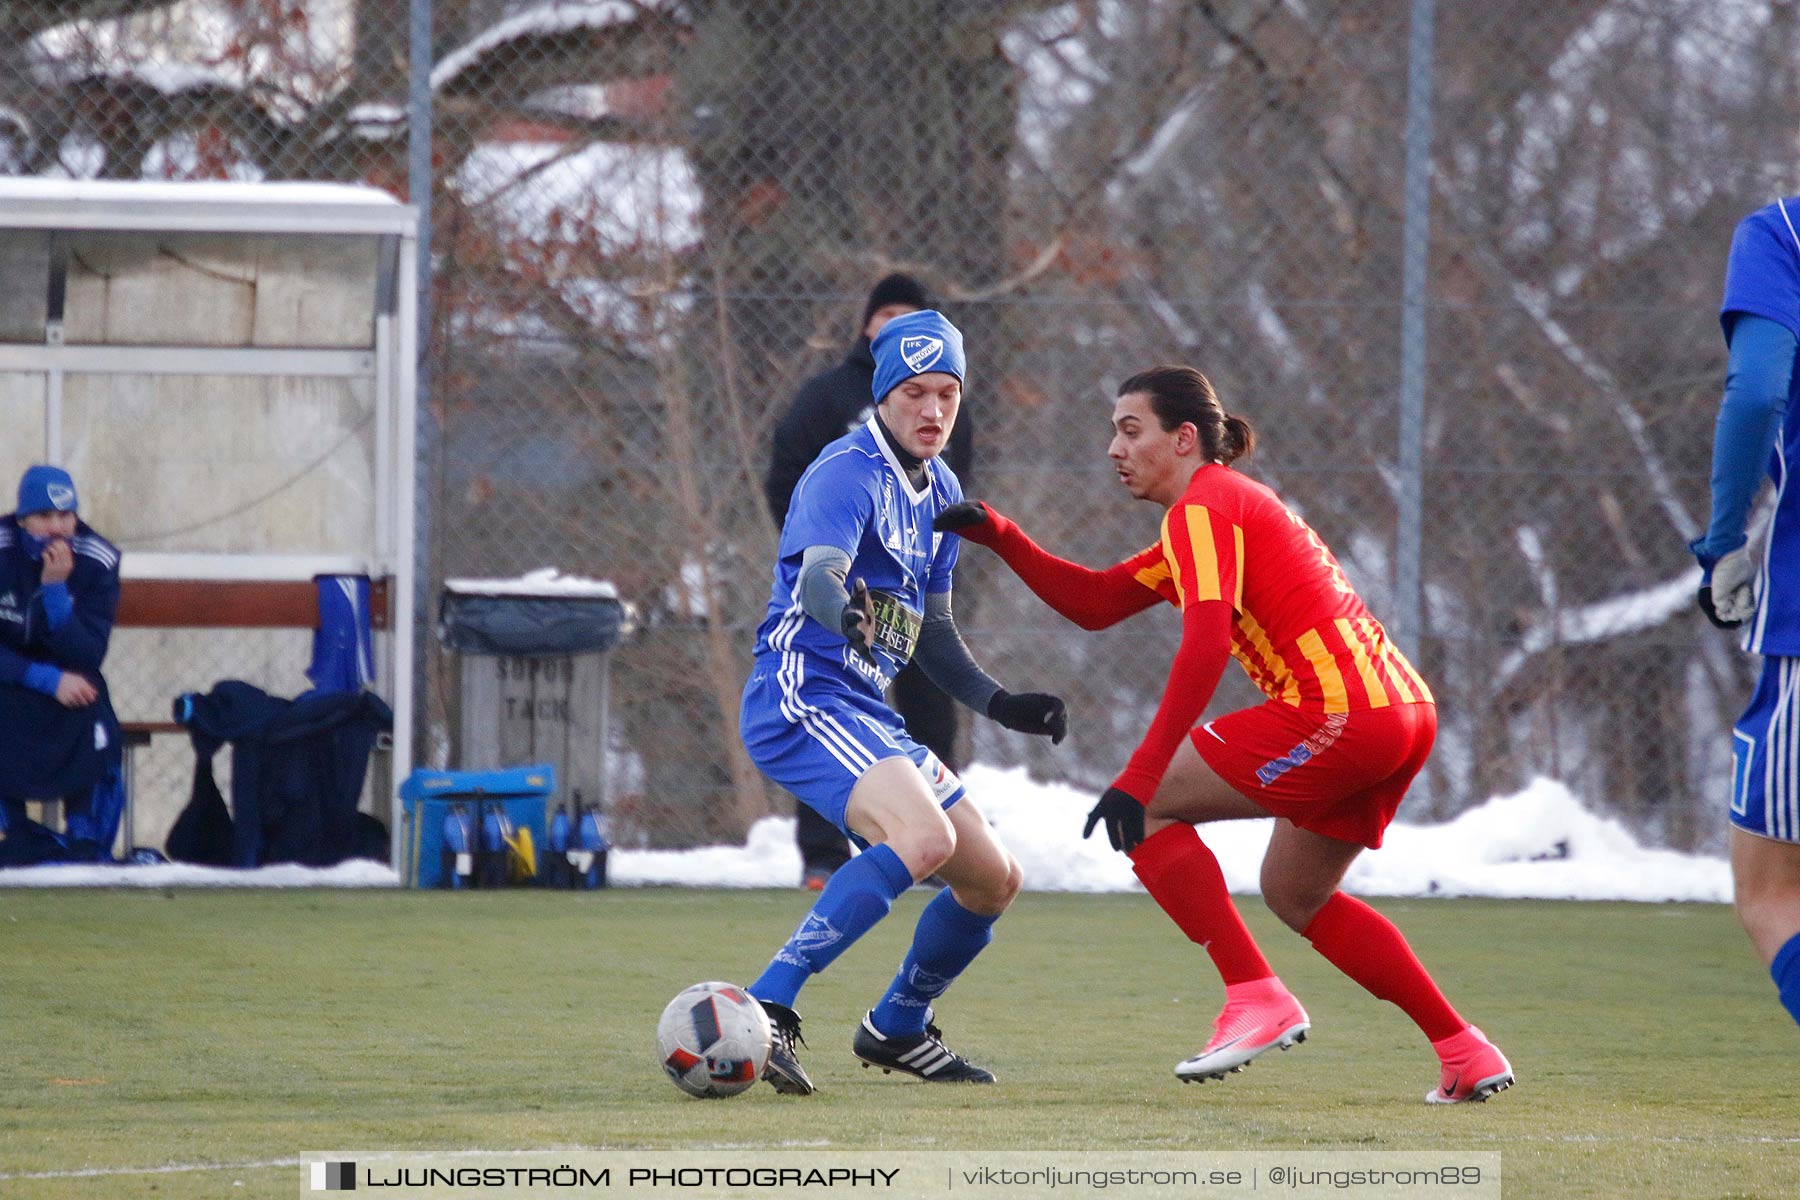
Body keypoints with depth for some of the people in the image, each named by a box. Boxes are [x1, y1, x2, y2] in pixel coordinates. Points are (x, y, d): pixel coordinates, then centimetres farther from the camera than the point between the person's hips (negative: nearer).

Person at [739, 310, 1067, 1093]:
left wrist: (1002, 705, 16)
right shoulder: (848, 472, -12)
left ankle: (896, 1030, 34)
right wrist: (842, 609, -53)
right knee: (924, 835, -33)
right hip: (803, 700, -9)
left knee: (994, 879, 13)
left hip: (869, 715, 9)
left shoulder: (938, 490, 15)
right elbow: (817, 577, -32)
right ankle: (766, 1011, -36)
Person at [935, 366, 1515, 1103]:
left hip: (1337, 711, -10)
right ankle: (1466, 1052, 21)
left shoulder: (1202, 508, -6)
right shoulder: (1227, 506, 25)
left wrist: (1139, 778, -22)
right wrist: (1001, 538, 16)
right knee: (1294, 894, 24)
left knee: (1147, 808, -3)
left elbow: (1206, 647, -19)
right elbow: (1093, 603, 26)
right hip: (1406, 711, 10)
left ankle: (1257, 999, -9)